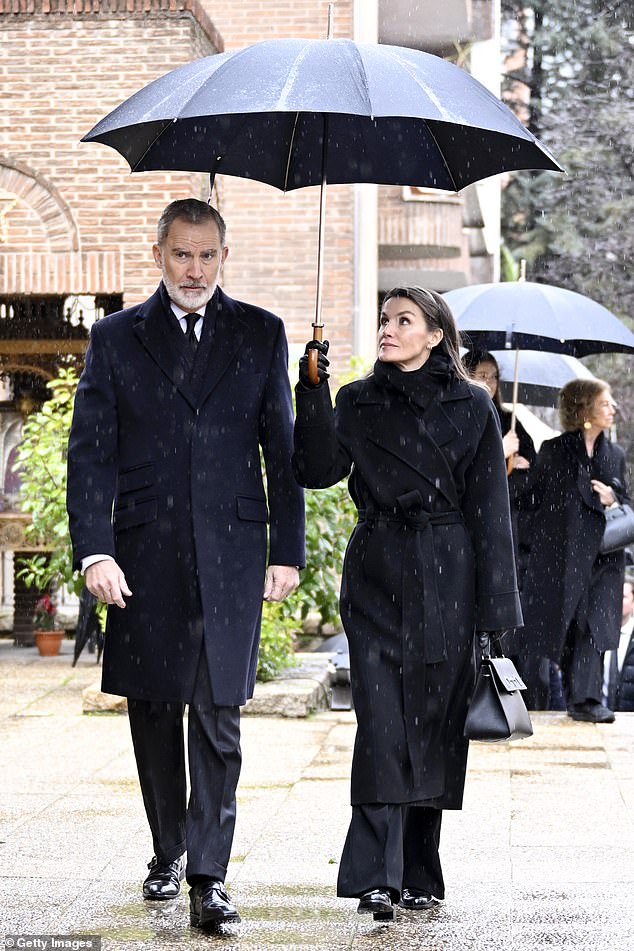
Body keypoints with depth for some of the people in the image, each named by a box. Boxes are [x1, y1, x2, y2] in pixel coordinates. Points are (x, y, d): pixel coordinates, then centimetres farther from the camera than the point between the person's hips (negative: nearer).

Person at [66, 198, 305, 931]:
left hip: (230, 554, -1)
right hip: (146, 555, 1)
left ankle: (209, 876, -5)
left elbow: (281, 447, 8)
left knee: (217, 719, -6)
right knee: (153, 713, 11)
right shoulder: (116, 337, 6)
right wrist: (94, 550, -11)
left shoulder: (259, 334, 8)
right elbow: (90, 451, 1)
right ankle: (168, 851, 28)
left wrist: (287, 550, 2)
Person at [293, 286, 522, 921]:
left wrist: (493, 607, -3)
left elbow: (489, 510, 1)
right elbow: (319, 471, -6)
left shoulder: (471, 407, 4)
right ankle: (378, 876, -14)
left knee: (435, 722, 4)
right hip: (375, 576, 0)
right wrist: (313, 392, -14)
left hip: (445, 580, 0)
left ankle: (418, 874, 16)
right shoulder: (356, 404, 9)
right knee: (381, 723, -10)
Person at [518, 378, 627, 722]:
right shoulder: (553, 451, 1)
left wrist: (613, 498, -3)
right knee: (550, 622, 0)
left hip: (600, 555, 4)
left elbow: (625, 503, 17)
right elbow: (533, 499, 1)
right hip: (558, 552, -4)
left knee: (593, 625, -4)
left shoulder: (615, 455, 14)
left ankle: (585, 699, -3)